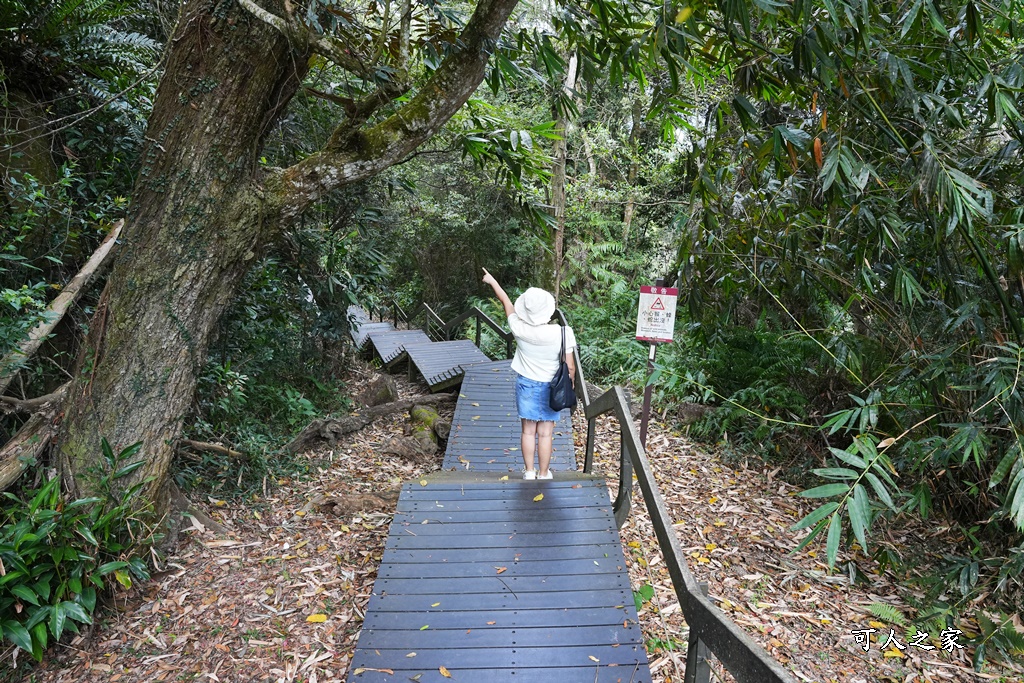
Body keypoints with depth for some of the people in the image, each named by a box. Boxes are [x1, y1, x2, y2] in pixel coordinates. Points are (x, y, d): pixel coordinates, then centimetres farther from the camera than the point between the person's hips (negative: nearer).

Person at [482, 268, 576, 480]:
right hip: (550, 387, -1)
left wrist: (492, 281, 17)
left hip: (526, 384, 2)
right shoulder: (562, 333, -21)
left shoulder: (520, 329, -16)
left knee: (528, 431, 13)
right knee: (545, 433, 9)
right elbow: (569, 367, -14)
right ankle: (543, 475, 20)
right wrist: (570, 384, 6)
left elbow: (506, 302, 1)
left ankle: (529, 472, 25)